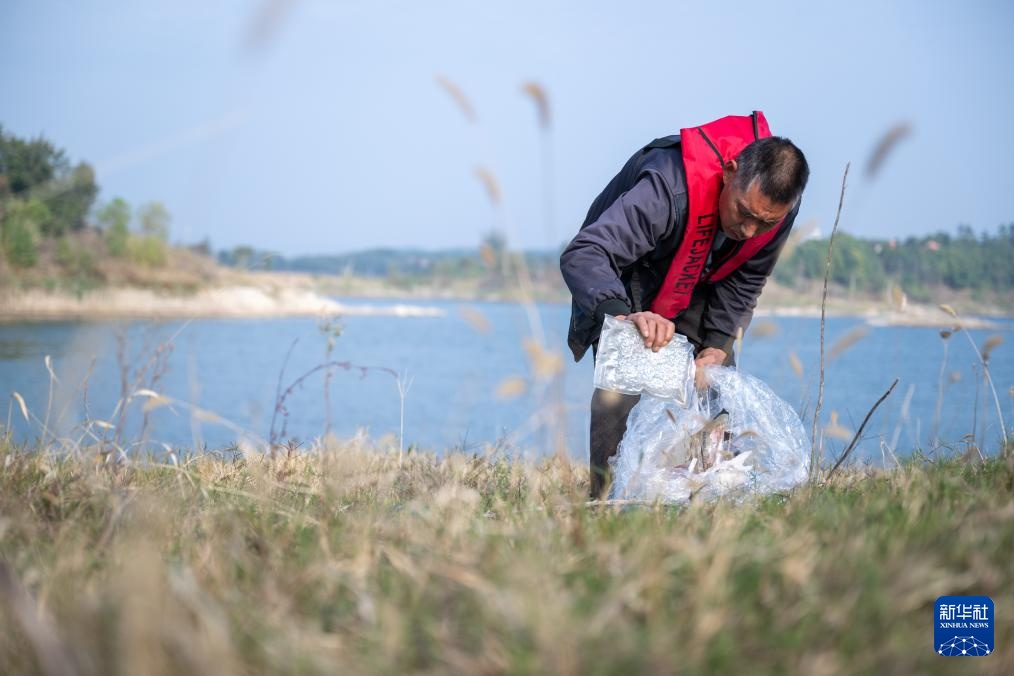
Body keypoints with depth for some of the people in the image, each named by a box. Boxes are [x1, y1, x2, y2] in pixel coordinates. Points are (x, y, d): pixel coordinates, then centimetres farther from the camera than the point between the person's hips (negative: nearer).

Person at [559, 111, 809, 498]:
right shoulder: (670, 188, -43)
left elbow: (744, 281, -6)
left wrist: (719, 344, -19)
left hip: (695, 285, 5)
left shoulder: (777, 202, -23)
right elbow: (581, 255, -49)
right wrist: (624, 315, -65)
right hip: (624, 277, -5)